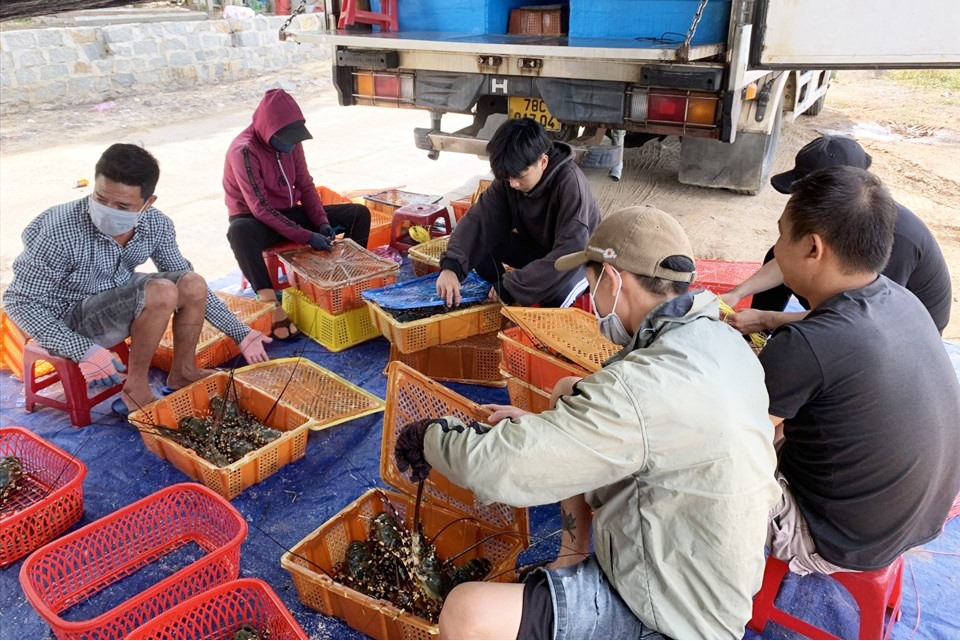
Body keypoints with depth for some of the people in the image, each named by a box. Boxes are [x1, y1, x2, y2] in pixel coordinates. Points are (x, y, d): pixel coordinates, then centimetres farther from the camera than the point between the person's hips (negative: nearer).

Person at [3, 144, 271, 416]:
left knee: (193, 284, -14)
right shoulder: (61, 234, -30)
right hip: (69, 322, -6)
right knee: (161, 292, -29)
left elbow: (187, 280, 0)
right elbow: (20, 301, -23)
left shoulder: (156, 225, -13)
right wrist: (85, 351, -35)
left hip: (117, 296, 6)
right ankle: (136, 390, -12)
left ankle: (182, 373, 7)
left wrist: (240, 333, -2)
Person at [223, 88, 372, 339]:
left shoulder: (291, 141, -4)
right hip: (256, 220, -6)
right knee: (239, 231, -45)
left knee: (359, 213, -7)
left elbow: (306, 186, 3)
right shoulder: (244, 150, -24)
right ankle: (271, 305, -46)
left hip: (291, 213, 6)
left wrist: (321, 222, -14)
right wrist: (307, 236, -32)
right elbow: (260, 208, -28)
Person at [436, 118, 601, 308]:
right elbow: (479, 219, -19)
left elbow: (570, 253, -39)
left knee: (556, 289, -39)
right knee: (480, 240, -18)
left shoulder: (570, 183, -32)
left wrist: (512, 287, -40)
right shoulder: (510, 176, -15)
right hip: (536, 247, 5)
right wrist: (451, 265, -37)